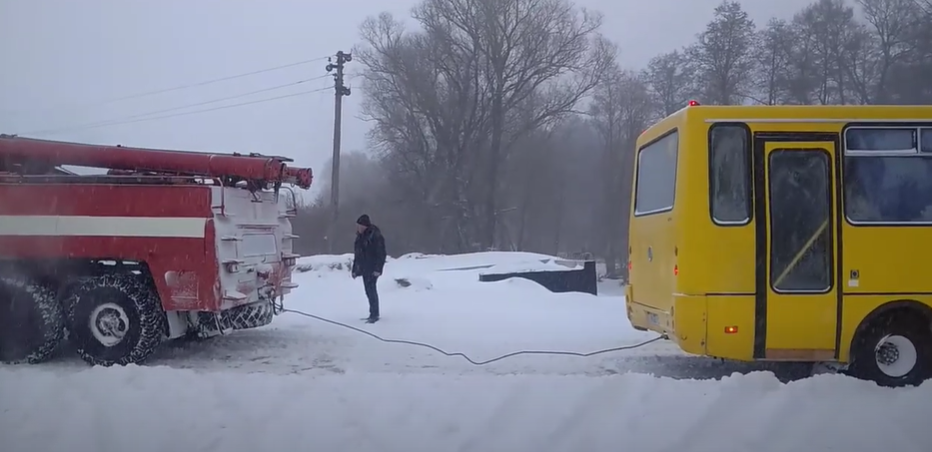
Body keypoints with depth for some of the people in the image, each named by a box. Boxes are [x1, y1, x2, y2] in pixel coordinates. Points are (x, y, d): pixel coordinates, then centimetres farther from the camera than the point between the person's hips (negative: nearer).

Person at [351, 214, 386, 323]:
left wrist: (378, 269, -22)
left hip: (372, 269, -8)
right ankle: (373, 314, 18)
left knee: (371, 290, -10)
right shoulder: (360, 236, 11)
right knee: (369, 290, 11)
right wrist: (355, 269, 15)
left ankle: (374, 314, -4)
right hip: (364, 269, 8)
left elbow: (381, 254, -17)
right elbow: (357, 254, 17)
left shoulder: (376, 236, -14)